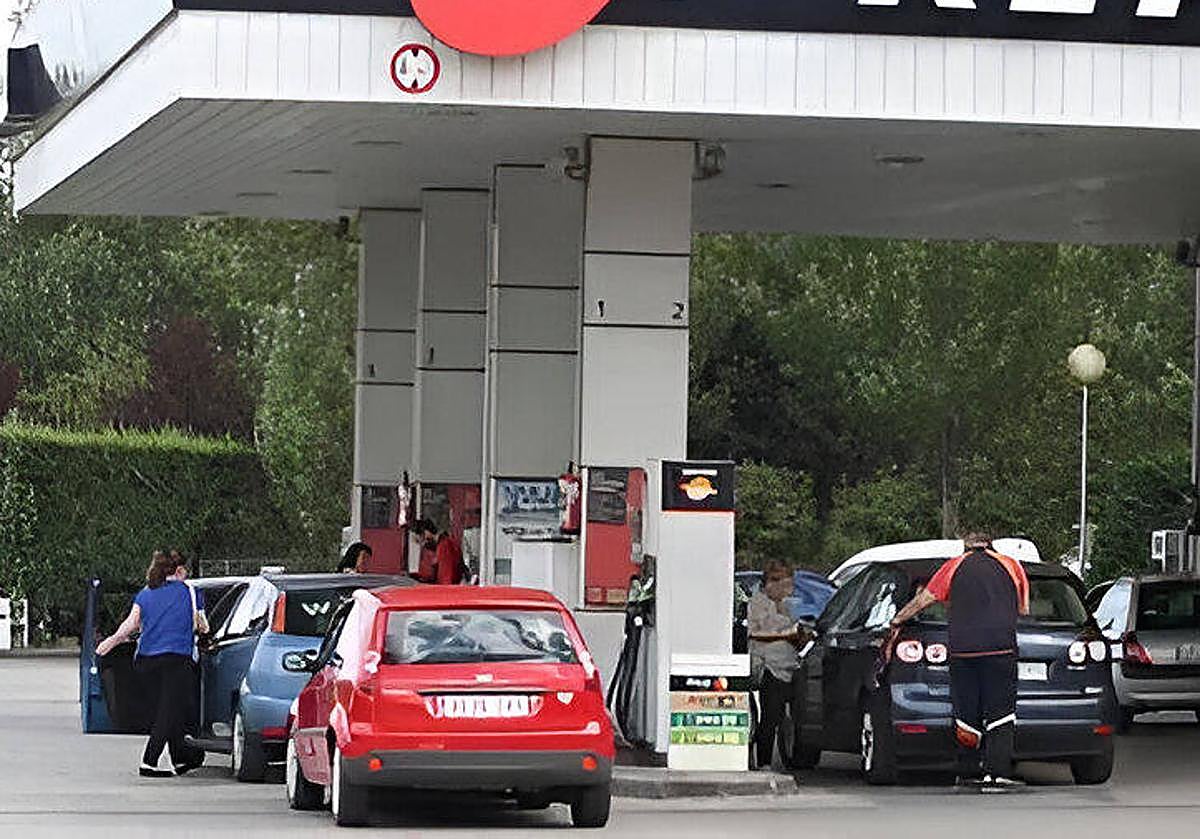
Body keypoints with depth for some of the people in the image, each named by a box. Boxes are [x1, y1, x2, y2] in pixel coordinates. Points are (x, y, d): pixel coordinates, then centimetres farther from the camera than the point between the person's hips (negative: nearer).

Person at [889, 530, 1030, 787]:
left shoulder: (953, 567, 14)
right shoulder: (1011, 566, 13)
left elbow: (923, 600, 17)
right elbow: (1023, 610, 21)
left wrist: (897, 620, 32)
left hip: (963, 648, 1)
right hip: (1001, 647, -1)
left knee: (966, 714, 7)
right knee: (1000, 713, 0)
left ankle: (968, 772, 6)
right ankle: (997, 773, -9)